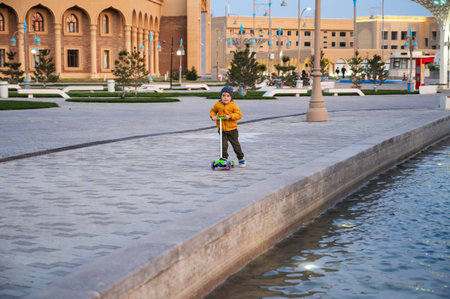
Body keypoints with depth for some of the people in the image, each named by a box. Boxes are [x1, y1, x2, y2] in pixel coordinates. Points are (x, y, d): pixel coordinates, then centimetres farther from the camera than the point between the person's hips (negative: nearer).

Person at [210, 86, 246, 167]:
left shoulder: (233, 105, -9)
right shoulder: (218, 105, 0)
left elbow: (239, 114, -14)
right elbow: (212, 111, 17)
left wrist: (230, 116, -27)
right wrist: (213, 116, -4)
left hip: (232, 129, -2)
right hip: (222, 129, 2)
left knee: (236, 144, 7)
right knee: (223, 145, -7)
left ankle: (241, 159, 22)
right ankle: (224, 158, 6)